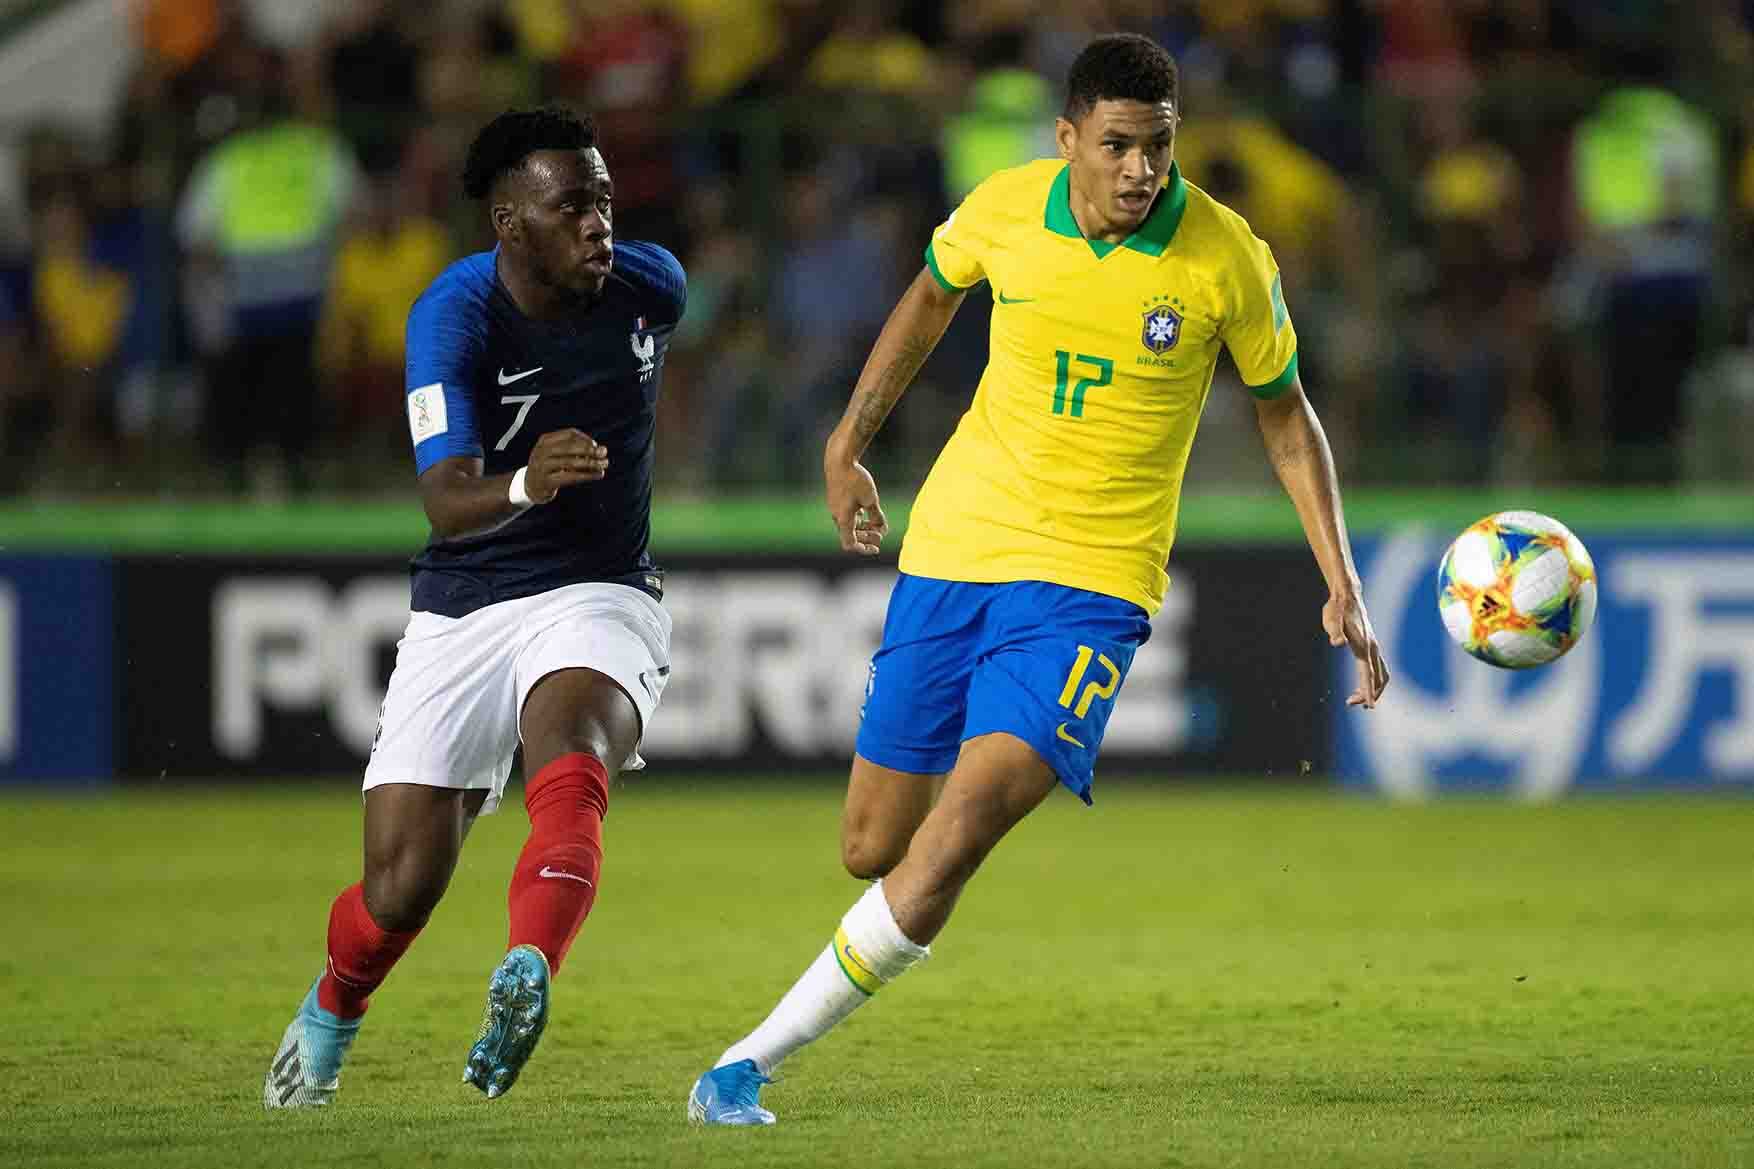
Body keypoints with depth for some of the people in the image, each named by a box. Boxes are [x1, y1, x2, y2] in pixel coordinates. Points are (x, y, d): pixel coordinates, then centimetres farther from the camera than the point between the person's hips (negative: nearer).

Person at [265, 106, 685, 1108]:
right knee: (402, 889, 0)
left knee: (570, 770, -34)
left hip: (598, 594, 1)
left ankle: (527, 980, -55)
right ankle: (331, 1016, 33)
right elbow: (449, 503, -28)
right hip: (462, 613, -1)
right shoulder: (454, 316, -17)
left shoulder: (650, 285, -5)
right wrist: (526, 483, -49)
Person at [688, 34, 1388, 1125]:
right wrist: (848, 445, 20)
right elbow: (931, 298, 18)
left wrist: (1342, 585, -1)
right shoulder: (1007, 207, -5)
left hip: (1089, 584, -3)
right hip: (954, 545, 3)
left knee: (953, 840, -21)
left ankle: (756, 1058, -11)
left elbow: (1285, 415, 4)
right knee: (872, 849, 7)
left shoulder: (1227, 258, -11)